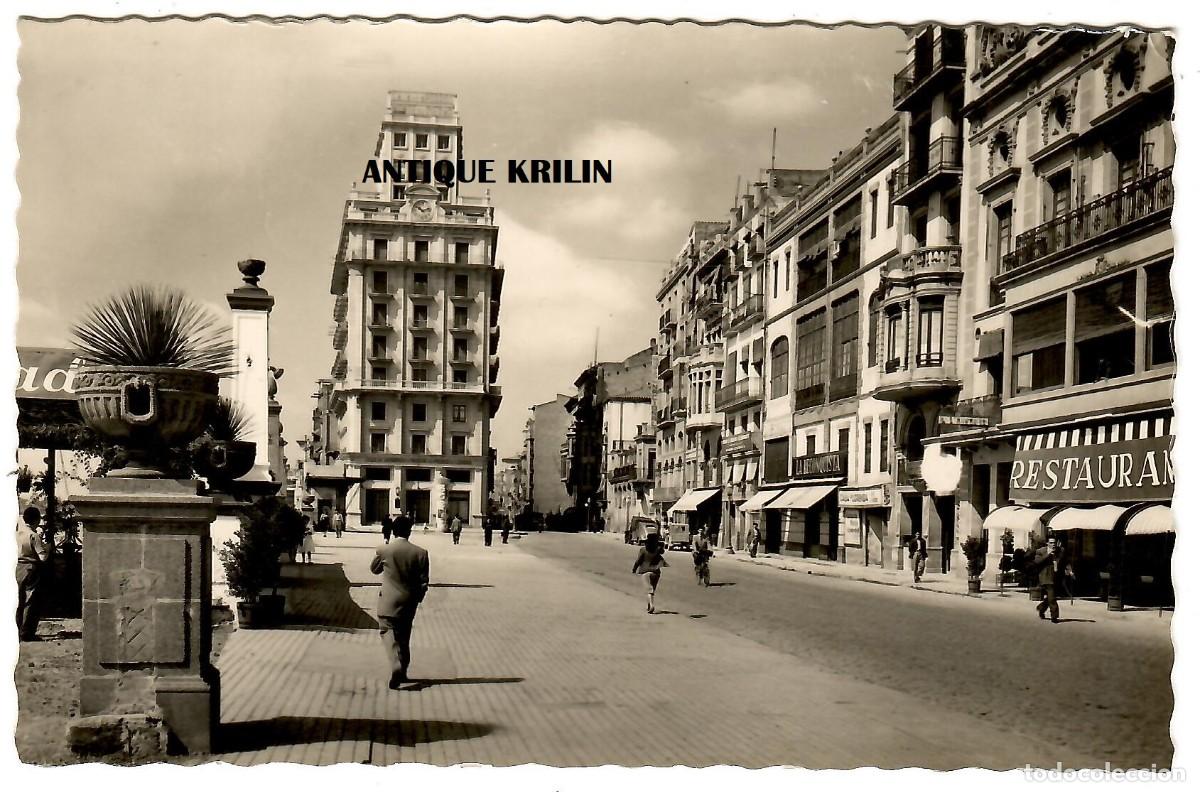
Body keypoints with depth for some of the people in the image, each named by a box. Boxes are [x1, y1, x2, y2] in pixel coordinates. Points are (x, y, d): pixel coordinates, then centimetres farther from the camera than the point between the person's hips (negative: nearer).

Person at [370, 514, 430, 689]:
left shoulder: (384, 549, -10)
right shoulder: (420, 553, -8)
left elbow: (374, 569, 9)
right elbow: (424, 581, -3)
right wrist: (417, 598, 12)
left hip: (389, 601, -3)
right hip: (409, 602, 3)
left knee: (388, 632, 0)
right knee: (404, 636, 17)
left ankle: (396, 666, -23)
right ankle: (403, 672, 25)